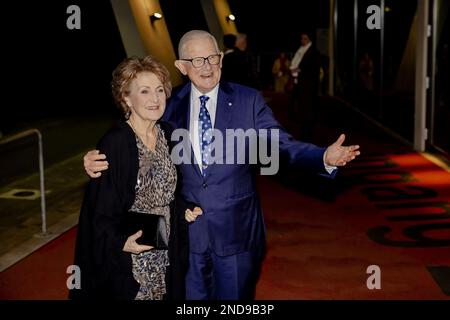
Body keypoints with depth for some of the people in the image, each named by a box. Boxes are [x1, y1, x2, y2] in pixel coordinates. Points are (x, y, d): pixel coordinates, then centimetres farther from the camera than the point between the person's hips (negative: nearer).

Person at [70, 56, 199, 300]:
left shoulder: (166, 134, 2)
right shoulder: (114, 144, -19)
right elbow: (100, 208, -16)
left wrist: (184, 208, 0)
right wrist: (120, 242, -29)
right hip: (126, 263, -6)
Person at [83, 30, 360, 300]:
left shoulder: (248, 101, -6)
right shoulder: (171, 106, -2)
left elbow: (282, 145, -9)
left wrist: (325, 157, -27)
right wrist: (101, 161, -14)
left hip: (236, 229, -1)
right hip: (187, 227, 2)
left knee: (235, 297, 14)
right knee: (192, 296, 18)